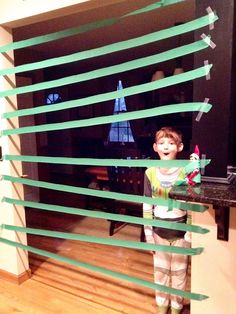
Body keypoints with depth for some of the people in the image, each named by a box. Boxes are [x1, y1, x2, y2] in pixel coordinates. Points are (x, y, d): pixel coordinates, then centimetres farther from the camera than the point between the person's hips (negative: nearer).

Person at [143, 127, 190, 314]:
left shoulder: (185, 172, -13)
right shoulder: (150, 173, -6)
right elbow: (147, 206, 0)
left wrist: (190, 233, -9)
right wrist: (148, 234, 2)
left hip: (180, 232, -2)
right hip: (159, 232, 2)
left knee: (179, 272, 15)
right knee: (160, 271, 18)